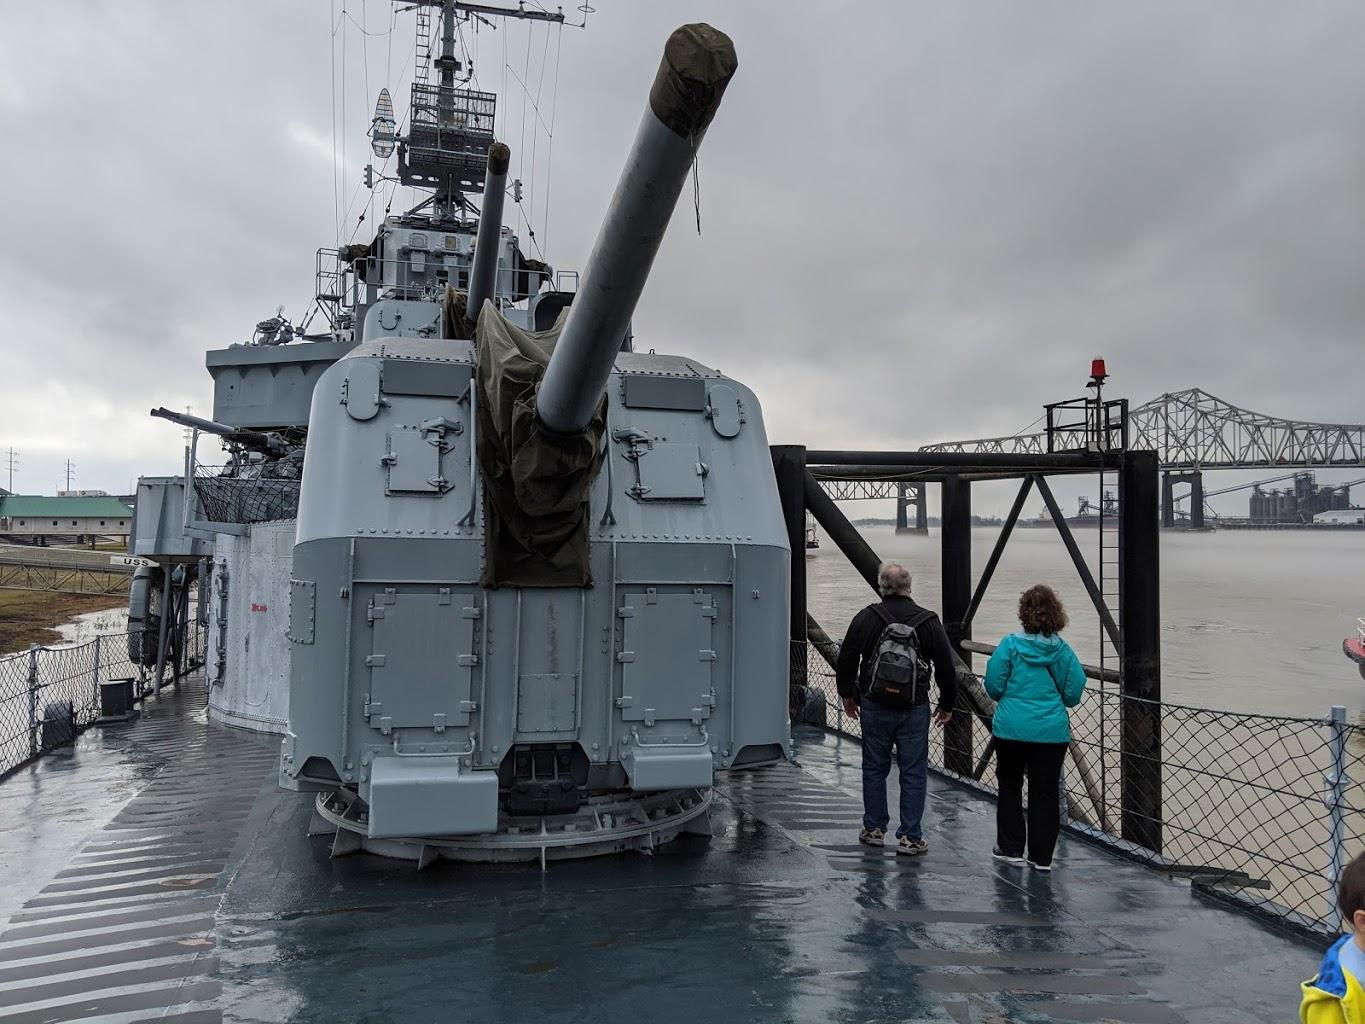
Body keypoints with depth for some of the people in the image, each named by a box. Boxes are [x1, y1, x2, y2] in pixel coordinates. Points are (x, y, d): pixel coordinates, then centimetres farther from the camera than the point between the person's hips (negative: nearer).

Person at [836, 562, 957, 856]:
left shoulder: (866, 618, -3)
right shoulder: (928, 621, -4)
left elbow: (845, 661, 2)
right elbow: (946, 667, -1)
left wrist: (848, 694, 17)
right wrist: (947, 704, 12)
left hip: (874, 707, 1)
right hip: (914, 710, -1)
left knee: (874, 768, 14)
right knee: (914, 773, 6)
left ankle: (874, 829, 22)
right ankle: (910, 837, 8)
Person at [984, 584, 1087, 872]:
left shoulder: (1010, 644, -10)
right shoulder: (1063, 650, -4)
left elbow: (993, 685, -7)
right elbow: (1074, 694, 0)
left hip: (1011, 729, -1)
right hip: (1052, 731, 1)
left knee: (1009, 786, 17)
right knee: (1046, 792, 10)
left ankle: (1010, 848, 22)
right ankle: (1042, 856, 15)